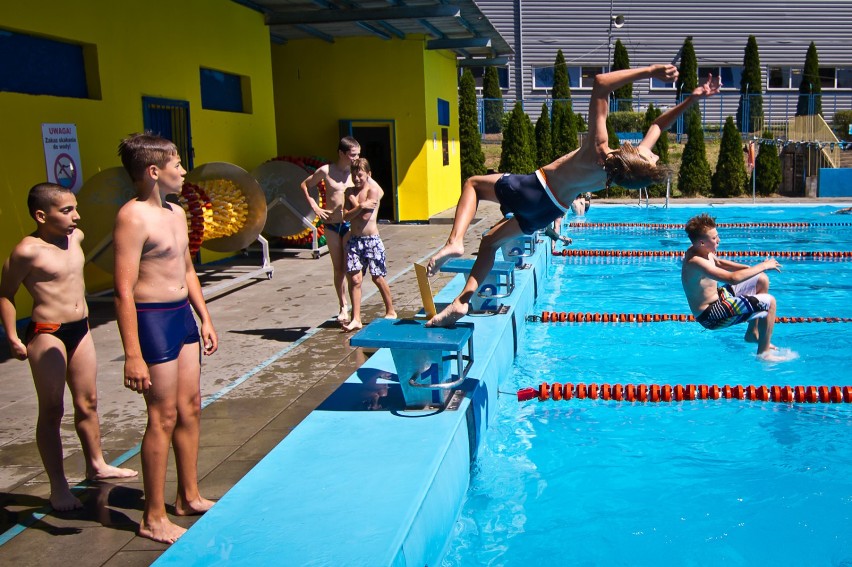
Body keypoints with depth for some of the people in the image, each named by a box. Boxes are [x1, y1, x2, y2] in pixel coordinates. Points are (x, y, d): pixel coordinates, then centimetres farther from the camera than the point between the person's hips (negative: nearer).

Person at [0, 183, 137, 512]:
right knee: (52, 411, 1)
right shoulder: (28, 251, -15)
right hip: (47, 334, -7)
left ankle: (96, 466, 32)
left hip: (80, 329, 7)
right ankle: (58, 487, 9)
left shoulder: (76, 237, 5)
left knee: (87, 403, 16)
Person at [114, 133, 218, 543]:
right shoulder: (133, 217, -17)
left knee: (190, 408, 15)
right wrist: (133, 356, -24)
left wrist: (204, 319, 19)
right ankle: (153, 518, 13)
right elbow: (124, 290, -21)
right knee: (164, 417, -1)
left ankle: (189, 496, 31)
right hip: (152, 319, -9)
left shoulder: (176, 213, 11)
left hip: (183, 314, 9)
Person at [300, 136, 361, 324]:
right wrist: (315, 207, 1)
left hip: (350, 225, -1)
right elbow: (304, 185, 11)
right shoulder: (326, 171, -3)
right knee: (338, 268, 8)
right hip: (331, 225, 1)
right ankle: (343, 306, 20)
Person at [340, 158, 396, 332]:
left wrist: (354, 202, -3)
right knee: (354, 279, -2)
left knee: (378, 278, 4)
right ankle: (356, 319, 1)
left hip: (371, 240, -4)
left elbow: (366, 216, -15)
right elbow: (346, 216, -4)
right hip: (354, 240, 4)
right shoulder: (350, 192, 10)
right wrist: (360, 206, -18)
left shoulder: (373, 190, -7)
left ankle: (390, 312, 23)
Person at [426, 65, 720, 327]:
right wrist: (692, 98, 5)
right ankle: (462, 301, 16)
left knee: (473, 183, 15)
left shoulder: (597, 150, -32)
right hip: (551, 210, 5)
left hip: (533, 189, -5)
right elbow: (658, 125, 3)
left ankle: (454, 241, -8)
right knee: (490, 240, 21)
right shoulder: (631, 168, -16)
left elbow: (600, 83, -33)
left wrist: (647, 71, -31)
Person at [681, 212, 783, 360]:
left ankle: (753, 333, 27)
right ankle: (763, 353, 2)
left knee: (762, 280, 17)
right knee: (770, 302, -12)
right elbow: (733, 278, -39)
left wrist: (750, 268, 5)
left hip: (716, 297, 10)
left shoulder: (698, 250, -2)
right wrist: (762, 266, -26)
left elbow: (719, 263, 17)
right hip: (711, 316, -10)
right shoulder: (696, 262, -33)